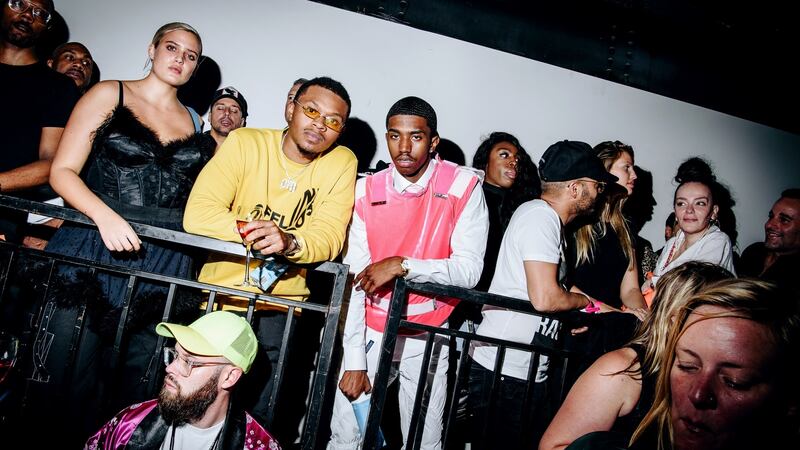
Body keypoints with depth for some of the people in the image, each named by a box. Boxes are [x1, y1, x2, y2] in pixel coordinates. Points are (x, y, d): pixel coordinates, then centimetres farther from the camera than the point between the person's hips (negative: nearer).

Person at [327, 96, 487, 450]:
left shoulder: (464, 186, -9)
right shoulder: (367, 190, -4)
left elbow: (469, 270, -13)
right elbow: (354, 279, -6)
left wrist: (403, 266, -25)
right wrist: (354, 359, -9)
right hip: (370, 331, 2)